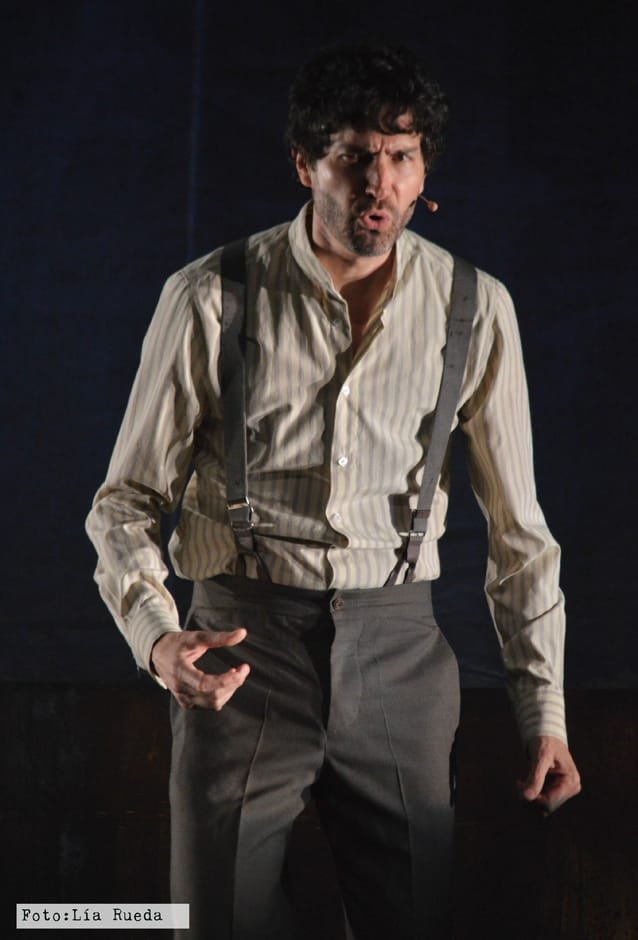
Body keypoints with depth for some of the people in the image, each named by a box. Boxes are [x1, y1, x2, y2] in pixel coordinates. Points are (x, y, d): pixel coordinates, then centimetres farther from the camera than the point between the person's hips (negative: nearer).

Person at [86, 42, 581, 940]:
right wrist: (156, 635, -18)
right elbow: (128, 498, 1)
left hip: (397, 653, 2)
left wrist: (545, 713, 7)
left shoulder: (474, 309, 2)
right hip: (242, 652, -1)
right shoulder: (210, 298, -4)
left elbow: (516, 526, 8)